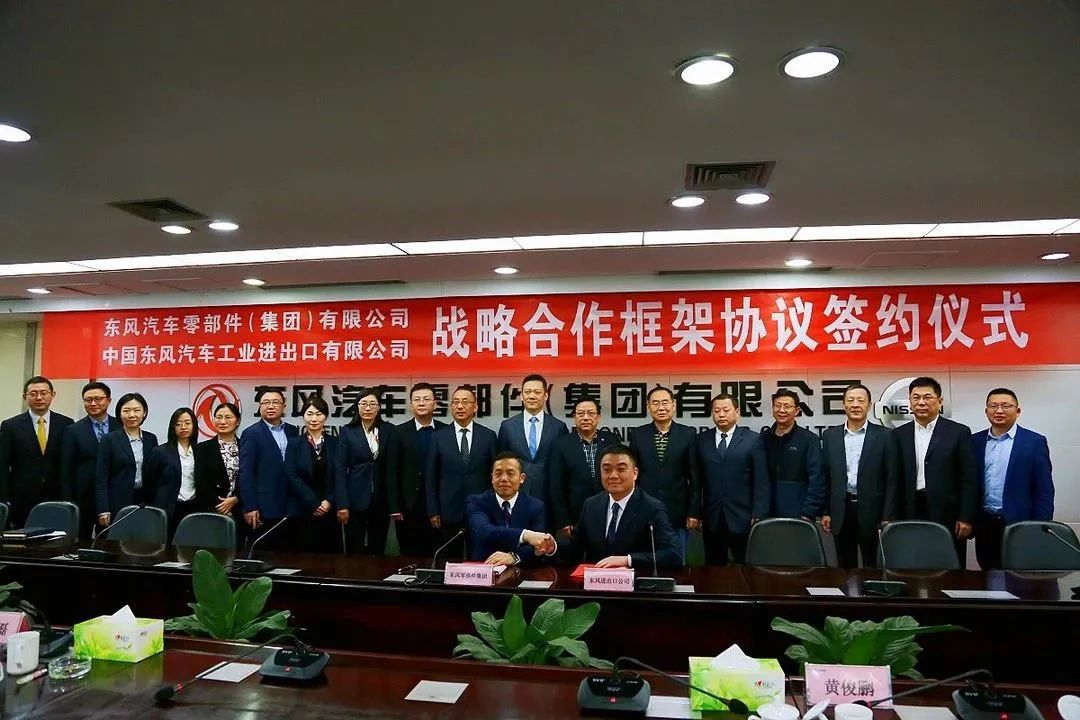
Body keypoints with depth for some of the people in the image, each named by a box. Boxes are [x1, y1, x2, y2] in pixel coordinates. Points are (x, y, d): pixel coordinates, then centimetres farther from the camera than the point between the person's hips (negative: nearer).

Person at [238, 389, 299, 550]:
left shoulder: (293, 431, 10)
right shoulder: (251, 434, -3)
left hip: (289, 509, 4)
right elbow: (245, 473, -8)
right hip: (263, 510, -4)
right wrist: (250, 507, -13)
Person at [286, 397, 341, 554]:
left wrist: (329, 502, -10)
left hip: (330, 510, 1)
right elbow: (292, 476, -4)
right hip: (302, 511, -1)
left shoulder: (335, 443, 8)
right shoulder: (294, 443, 5)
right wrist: (314, 504, -11)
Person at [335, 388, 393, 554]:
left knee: (378, 550, 9)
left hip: (382, 501, 1)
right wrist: (342, 504, -9)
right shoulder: (347, 432, 0)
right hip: (356, 501, -1)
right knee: (354, 551, 3)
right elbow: (340, 469, -2)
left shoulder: (389, 430, 4)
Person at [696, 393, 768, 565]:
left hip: (743, 519, -2)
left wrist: (758, 515, -8)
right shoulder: (702, 440, 8)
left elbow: (761, 482, -3)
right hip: (712, 520, 2)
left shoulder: (753, 439, 0)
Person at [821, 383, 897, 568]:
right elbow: (825, 477, 7)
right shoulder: (830, 435, 6)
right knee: (845, 566, 10)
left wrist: (888, 517, -7)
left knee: (874, 566, 6)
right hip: (841, 511, 2)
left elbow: (891, 480, -2)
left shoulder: (883, 436, -1)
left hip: (871, 511, -2)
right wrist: (825, 512, 3)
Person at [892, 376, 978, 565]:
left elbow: (969, 480, -1)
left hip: (948, 517, -2)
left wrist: (966, 519, -6)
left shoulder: (959, 432, 1)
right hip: (911, 516, 2)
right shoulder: (899, 435, 9)